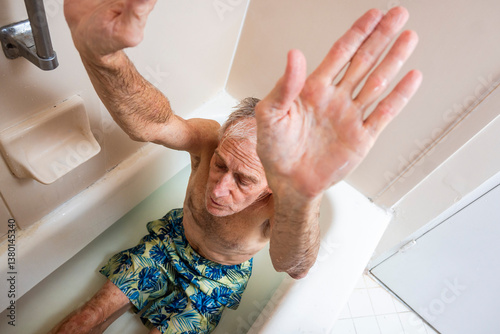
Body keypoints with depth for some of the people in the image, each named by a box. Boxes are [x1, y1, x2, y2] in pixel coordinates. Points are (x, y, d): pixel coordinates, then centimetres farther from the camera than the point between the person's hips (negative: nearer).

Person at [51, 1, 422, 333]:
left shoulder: (284, 206, -38)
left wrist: (299, 193, -82)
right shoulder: (211, 139, -31)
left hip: (218, 276, -1)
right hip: (175, 237, 2)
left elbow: (293, 265, -58)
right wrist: (98, 50, -69)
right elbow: (147, 122, -48)